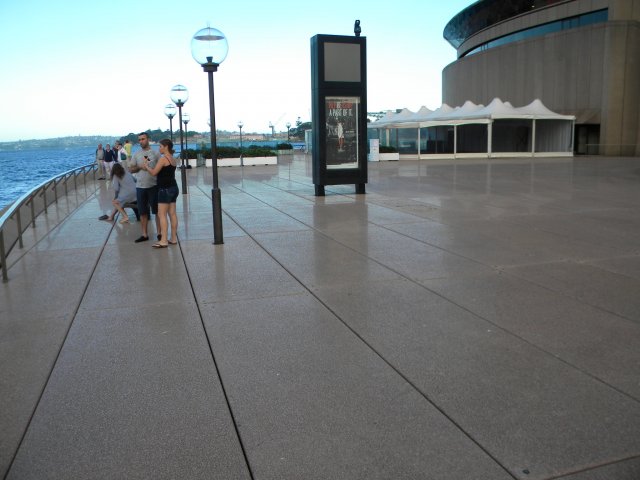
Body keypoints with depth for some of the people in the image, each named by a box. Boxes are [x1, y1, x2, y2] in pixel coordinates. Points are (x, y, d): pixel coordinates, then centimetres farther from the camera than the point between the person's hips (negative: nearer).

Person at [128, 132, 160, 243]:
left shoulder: (155, 153, 1)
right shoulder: (136, 154, 8)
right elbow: (130, 169, 8)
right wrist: (140, 167, -11)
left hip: (153, 186, -3)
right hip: (140, 186, 3)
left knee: (157, 211, 3)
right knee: (143, 212, 8)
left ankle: (159, 233, 12)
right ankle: (144, 234, 16)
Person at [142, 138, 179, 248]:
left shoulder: (163, 158, -14)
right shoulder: (173, 159, 13)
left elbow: (154, 172, -13)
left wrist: (146, 166, 4)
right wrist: (149, 167, 16)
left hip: (165, 189, -9)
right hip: (173, 188, 9)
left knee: (162, 215, -6)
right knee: (172, 214, 10)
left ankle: (164, 240, -7)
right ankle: (174, 238, 14)